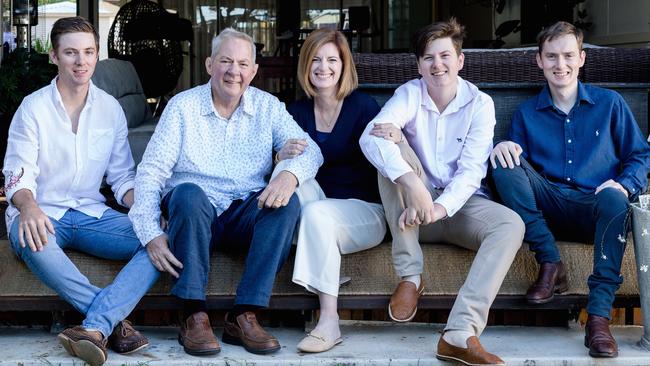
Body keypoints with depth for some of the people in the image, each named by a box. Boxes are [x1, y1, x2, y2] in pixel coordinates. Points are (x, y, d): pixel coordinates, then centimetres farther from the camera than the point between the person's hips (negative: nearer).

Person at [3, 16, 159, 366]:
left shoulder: (110, 108, 8)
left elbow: (122, 177, 9)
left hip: (92, 214, 3)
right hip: (42, 215, -3)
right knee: (34, 242, -40)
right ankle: (114, 320, -36)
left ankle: (95, 327, -42)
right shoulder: (33, 108, -3)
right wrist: (29, 207, -35)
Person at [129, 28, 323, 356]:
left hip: (246, 215, 2)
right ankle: (194, 316, -31)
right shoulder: (182, 106, 2)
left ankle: (243, 317, -27)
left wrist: (291, 174, -27)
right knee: (188, 192, -34)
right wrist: (151, 234, -20)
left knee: (287, 202, -27)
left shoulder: (267, 107, 9)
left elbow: (310, 149, -1)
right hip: (193, 214, -2)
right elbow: (150, 171, -5)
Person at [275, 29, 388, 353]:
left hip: (364, 211, -3)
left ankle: (329, 322, -32)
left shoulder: (363, 106, -4)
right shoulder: (298, 111, 7)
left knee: (315, 213, -34)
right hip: (315, 206, 3)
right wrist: (284, 156, -23)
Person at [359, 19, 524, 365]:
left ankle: (460, 334, -41)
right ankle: (410, 276, -23)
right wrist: (411, 182, -42)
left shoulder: (480, 103, -4)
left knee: (511, 225, -29)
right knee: (393, 148, -26)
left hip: (461, 204, 0)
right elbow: (370, 137, -26)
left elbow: (471, 170, -14)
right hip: (415, 207, 0)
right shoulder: (410, 94, -6)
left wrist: (440, 207, -34)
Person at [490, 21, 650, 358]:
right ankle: (549, 263, -21)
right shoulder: (527, 113, 15)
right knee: (503, 162, -21)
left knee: (614, 198, -38)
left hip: (594, 210, -2)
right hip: (549, 207, 2)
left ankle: (598, 316, -40)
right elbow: (515, 166, 9)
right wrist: (504, 149, -15)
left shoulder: (609, 103, 11)